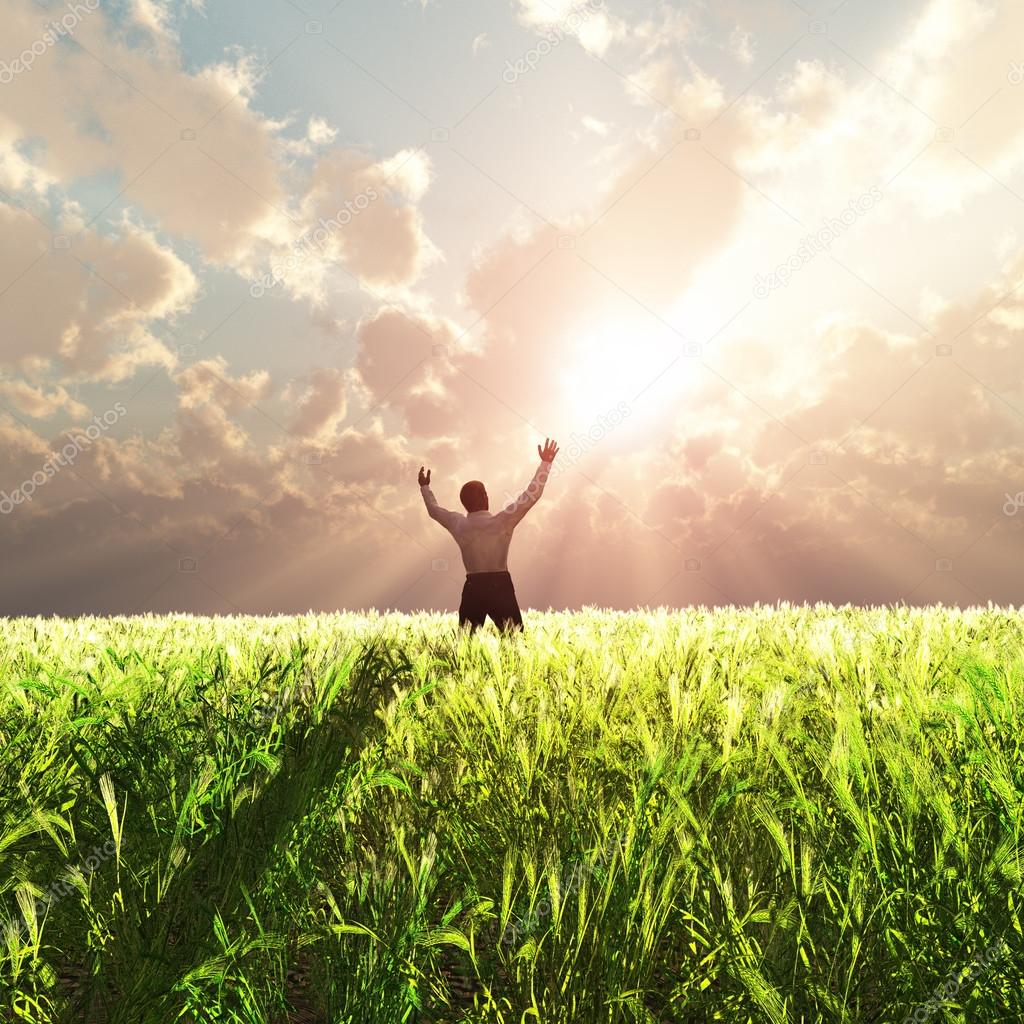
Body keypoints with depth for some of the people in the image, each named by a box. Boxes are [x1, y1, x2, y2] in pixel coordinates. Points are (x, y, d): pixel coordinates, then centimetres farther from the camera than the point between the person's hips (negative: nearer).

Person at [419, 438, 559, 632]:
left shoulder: (459, 524, 3)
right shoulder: (502, 521, -9)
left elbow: (433, 509, 21)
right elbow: (532, 494, -8)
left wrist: (424, 487, 38)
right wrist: (545, 463, -2)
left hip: (472, 588, 4)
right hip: (500, 586, -3)